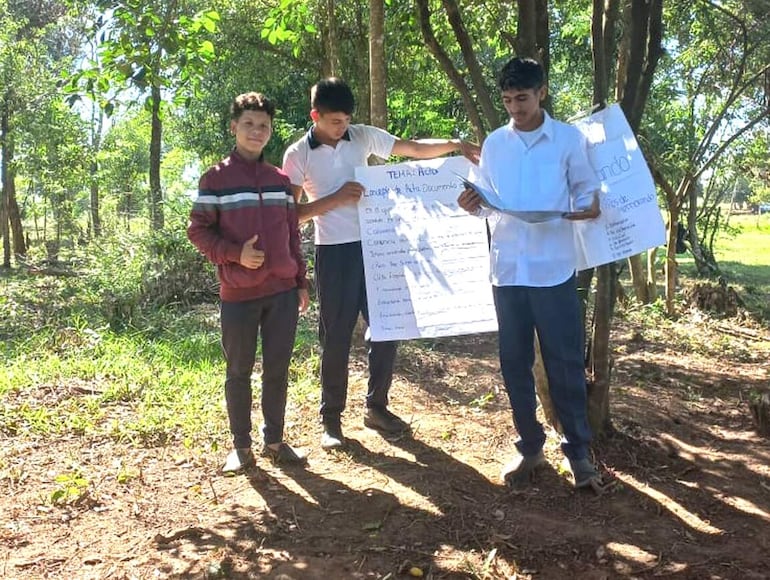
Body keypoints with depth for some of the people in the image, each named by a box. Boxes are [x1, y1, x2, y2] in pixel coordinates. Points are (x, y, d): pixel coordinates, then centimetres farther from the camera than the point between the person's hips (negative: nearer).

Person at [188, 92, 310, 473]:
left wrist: (301, 282, 13)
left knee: (278, 369, 9)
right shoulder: (216, 178, -2)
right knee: (239, 371, 7)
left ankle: (274, 440, 22)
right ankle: (241, 445, 20)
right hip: (238, 294, -3)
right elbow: (198, 230, -2)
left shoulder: (281, 180, 12)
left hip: (283, 291, 4)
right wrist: (235, 254, -16)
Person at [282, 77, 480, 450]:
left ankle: (377, 408, 23)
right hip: (333, 253, -4)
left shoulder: (363, 137, 4)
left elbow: (416, 149, 6)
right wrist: (336, 198, -17)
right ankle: (331, 417, 17)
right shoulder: (298, 155, -4)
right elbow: (292, 213, -6)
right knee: (336, 337, 2)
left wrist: (456, 145, -9)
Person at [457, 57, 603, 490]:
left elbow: (587, 190, 4)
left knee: (565, 361, 3)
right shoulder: (494, 143, 9)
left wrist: (591, 208, -18)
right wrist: (473, 206, -10)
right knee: (515, 363, 9)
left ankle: (578, 449, 18)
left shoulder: (569, 138, 1)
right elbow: (490, 204, 12)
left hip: (554, 269, -3)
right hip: (507, 270, 3)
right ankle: (530, 446, 23)